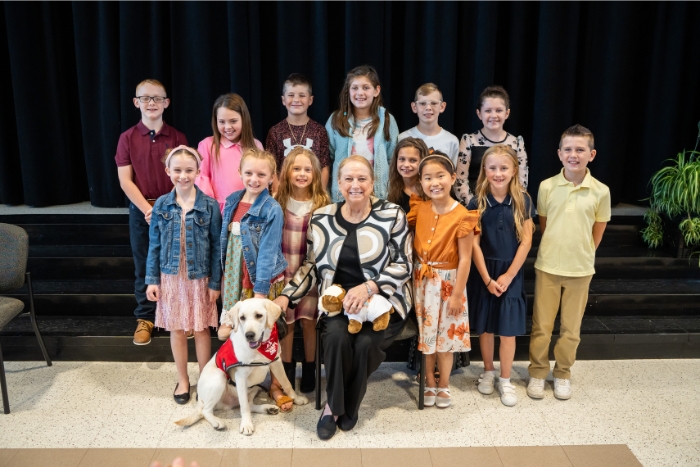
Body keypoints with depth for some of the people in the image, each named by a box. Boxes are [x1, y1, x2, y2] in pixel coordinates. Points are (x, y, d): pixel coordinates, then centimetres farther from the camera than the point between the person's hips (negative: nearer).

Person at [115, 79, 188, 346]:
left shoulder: (177, 138, 0)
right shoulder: (128, 138, 0)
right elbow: (125, 181, -4)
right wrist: (148, 209, -12)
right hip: (141, 211, 0)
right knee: (144, 267, 8)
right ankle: (145, 318, 21)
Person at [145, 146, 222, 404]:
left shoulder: (209, 205, -9)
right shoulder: (161, 205, -3)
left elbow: (216, 246, -6)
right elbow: (154, 245, 3)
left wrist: (215, 282, -7)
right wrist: (152, 279, 0)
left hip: (200, 278, -2)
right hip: (171, 277, 2)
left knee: (201, 329, 9)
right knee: (177, 329, 12)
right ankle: (183, 380, 29)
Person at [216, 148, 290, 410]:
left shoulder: (272, 210, -15)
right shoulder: (232, 202, 3)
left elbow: (268, 252, -17)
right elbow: (225, 240, 10)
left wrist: (260, 290, -19)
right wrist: (224, 274, 12)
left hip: (264, 280, -5)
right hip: (235, 277, 5)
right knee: (230, 330, 9)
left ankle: (274, 384, 22)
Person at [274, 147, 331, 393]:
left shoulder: (322, 204, -4)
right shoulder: (278, 202, -2)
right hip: (284, 271, 1)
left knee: (309, 322, 7)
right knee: (285, 322, 8)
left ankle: (309, 370, 23)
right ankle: (287, 370, 24)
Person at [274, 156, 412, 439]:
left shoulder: (392, 215, -4)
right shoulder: (321, 219, 4)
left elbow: (403, 265, -6)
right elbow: (312, 265, 12)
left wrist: (368, 287, -20)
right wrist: (287, 297, 0)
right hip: (337, 299, 2)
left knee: (365, 343, -29)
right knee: (337, 336, -29)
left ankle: (350, 406, 1)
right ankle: (334, 405, -3)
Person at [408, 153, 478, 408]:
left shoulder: (462, 216, -17)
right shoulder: (420, 208, -4)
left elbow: (465, 259, -14)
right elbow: (408, 237, 7)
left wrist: (457, 294, -13)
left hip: (447, 281, -4)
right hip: (422, 279, 4)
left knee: (445, 334, 10)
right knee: (425, 333, 15)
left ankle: (444, 385, 29)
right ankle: (429, 382, 32)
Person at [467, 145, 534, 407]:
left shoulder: (522, 200, -5)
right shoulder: (478, 202, -7)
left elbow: (526, 241, -5)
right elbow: (474, 243, -7)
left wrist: (509, 275, -9)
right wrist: (487, 278, -11)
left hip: (511, 272, 0)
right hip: (484, 271, 0)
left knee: (508, 329, 3)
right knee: (485, 327, 11)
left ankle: (505, 380, 19)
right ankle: (488, 372, 30)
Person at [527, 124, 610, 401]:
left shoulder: (601, 191, -7)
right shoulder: (546, 186, -7)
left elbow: (598, 232, 4)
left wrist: (581, 255, 7)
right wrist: (556, 250, 8)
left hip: (581, 270, 0)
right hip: (547, 267, 0)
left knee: (571, 328, 12)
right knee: (541, 326, 9)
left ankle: (562, 374, 31)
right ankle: (537, 373, 26)